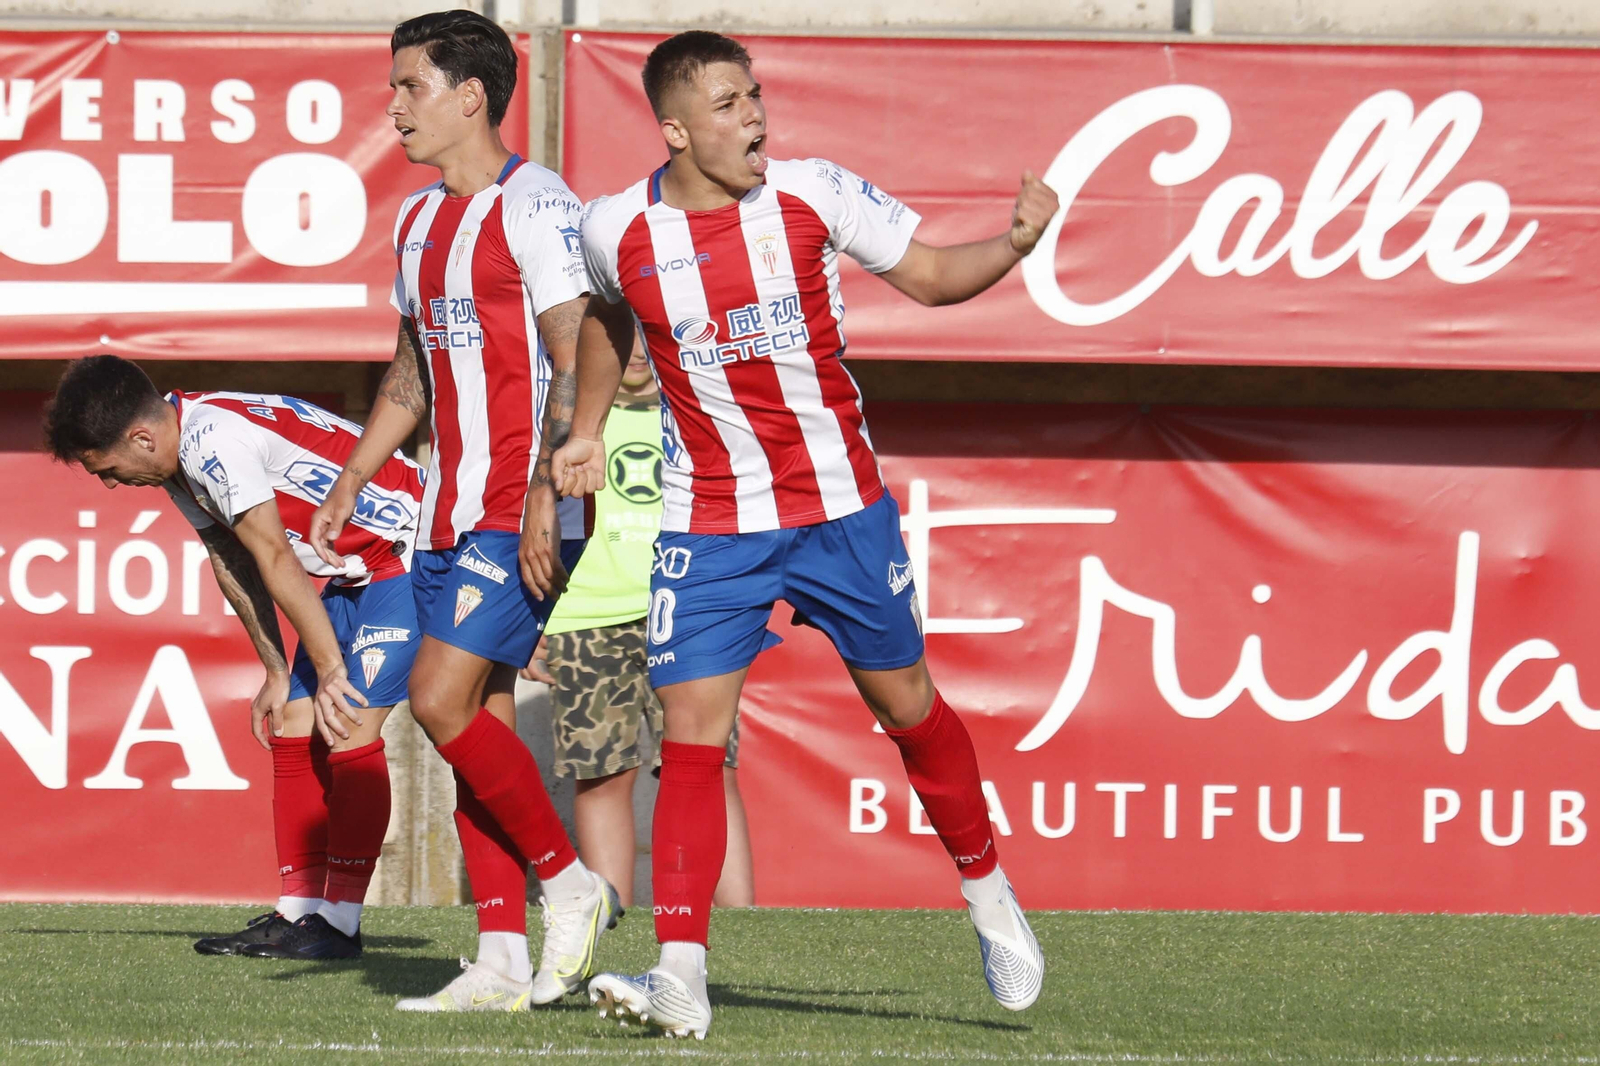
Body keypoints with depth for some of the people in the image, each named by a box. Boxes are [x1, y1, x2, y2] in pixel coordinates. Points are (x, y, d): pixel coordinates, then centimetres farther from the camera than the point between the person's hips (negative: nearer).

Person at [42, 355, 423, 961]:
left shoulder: (215, 444, -27)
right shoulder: (184, 462, 4)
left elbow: (276, 561, -24)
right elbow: (235, 566, 12)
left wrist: (328, 670, -20)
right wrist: (277, 673, 12)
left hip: (407, 552, -10)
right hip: (353, 570, 10)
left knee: (348, 727, -16)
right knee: (293, 728, 5)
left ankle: (340, 923, -14)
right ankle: (298, 912, 6)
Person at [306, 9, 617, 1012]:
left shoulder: (536, 206, -11)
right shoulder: (420, 221, 16)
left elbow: (577, 360, -16)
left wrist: (543, 494, -23)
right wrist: (350, 487, 23)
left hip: (518, 511, -9)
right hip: (452, 508, 9)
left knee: (442, 699, -15)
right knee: (481, 719, 5)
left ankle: (571, 883, 0)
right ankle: (502, 960, 5)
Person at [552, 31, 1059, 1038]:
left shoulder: (816, 194, -9)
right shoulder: (617, 231, -7)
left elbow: (930, 276, 1)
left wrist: (1015, 244, -17)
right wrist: (588, 428, 15)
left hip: (842, 509, 0)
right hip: (707, 529, 0)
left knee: (907, 704, 11)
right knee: (691, 731, -10)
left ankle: (989, 894, 34)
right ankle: (681, 974, -12)